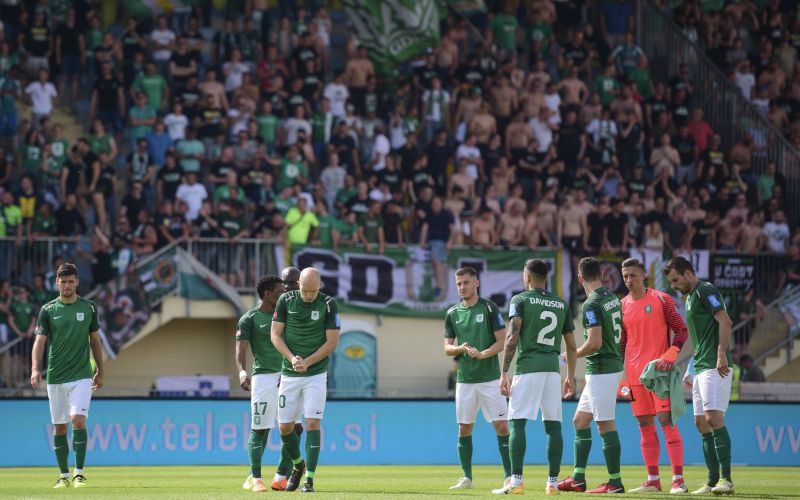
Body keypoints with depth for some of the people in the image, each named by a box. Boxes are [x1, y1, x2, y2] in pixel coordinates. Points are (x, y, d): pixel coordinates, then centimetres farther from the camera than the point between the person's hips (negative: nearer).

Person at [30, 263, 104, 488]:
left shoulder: (89, 308, 4)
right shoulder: (48, 310, 1)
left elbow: (95, 340, 14)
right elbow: (40, 340, -6)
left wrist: (100, 372, 14)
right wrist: (35, 369, -21)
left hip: (81, 376, -1)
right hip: (55, 377, 1)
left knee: (78, 419, -17)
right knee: (59, 427, 5)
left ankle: (79, 473, -10)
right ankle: (64, 475, 16)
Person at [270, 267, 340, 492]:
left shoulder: (329, 304, -7)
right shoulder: (286, 300, -2)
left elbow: (332, 342, -7)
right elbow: (275, 335, 0)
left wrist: (307, 362, -14)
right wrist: (292, 358, -15)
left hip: (316, 374, -2)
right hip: (289, 374, 2)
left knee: (312, 423, -12)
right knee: (285, 427, 5)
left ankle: (309, 478, -8)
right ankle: (298, 465, 31)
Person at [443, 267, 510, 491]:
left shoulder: (490, 308, -3)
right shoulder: (452, 313, 8)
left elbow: (501, 342, -6)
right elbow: (447, 348, 10)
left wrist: (482, 354, -23)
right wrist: (461, 349, -12)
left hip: (489, 378, -4)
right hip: (464, 379, 4)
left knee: (501, 426, -8)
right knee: (464, 429, 6)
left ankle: (509, 476, -4)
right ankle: (467, 478, 15)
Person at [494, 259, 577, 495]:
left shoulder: (520, 300, 1)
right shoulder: (562, 304, 15)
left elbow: (512, 337, -9)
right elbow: (571, 346, 16)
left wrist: (504, 373, -9)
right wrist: (570, 377, 25)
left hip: (528, 367, -4)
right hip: (552, 368, 4)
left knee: (517, 422, -5)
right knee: (553, 425, 7)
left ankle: (516, 480, -14)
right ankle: (552, 482, 6)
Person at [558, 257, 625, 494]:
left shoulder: (591, 305, -17)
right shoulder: (612, 298, 10)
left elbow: (594, 343, -23)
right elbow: (619, 334, 17)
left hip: (601, 371, -10)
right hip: (613, 364, 10)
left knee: (605, 425, -5)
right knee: (580, 421, 15)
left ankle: (615, 482, -1)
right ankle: (578, 479, 17)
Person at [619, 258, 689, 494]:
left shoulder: (661, 300, -2)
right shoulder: (622, 306, 11)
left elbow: (682, 331, -3)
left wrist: (669, 356, -18)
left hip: (659, 371, -5)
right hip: (634, 375, 5)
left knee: (667, 421, -9)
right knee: (645, 426, 6)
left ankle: (678, 479, -9)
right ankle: (653, 481, 11)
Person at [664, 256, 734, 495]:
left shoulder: (705, 291, -7)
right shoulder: (690, 298, 22)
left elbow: (725, 322, -18)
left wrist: (722, 354, -25)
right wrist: (691, 372, 26)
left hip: (714, 367, -10)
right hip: (700, 368, 10)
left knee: (714, 418, -17)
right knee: (701, 423, 8)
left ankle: (726, 479, -19)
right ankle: (712, 482, 10)